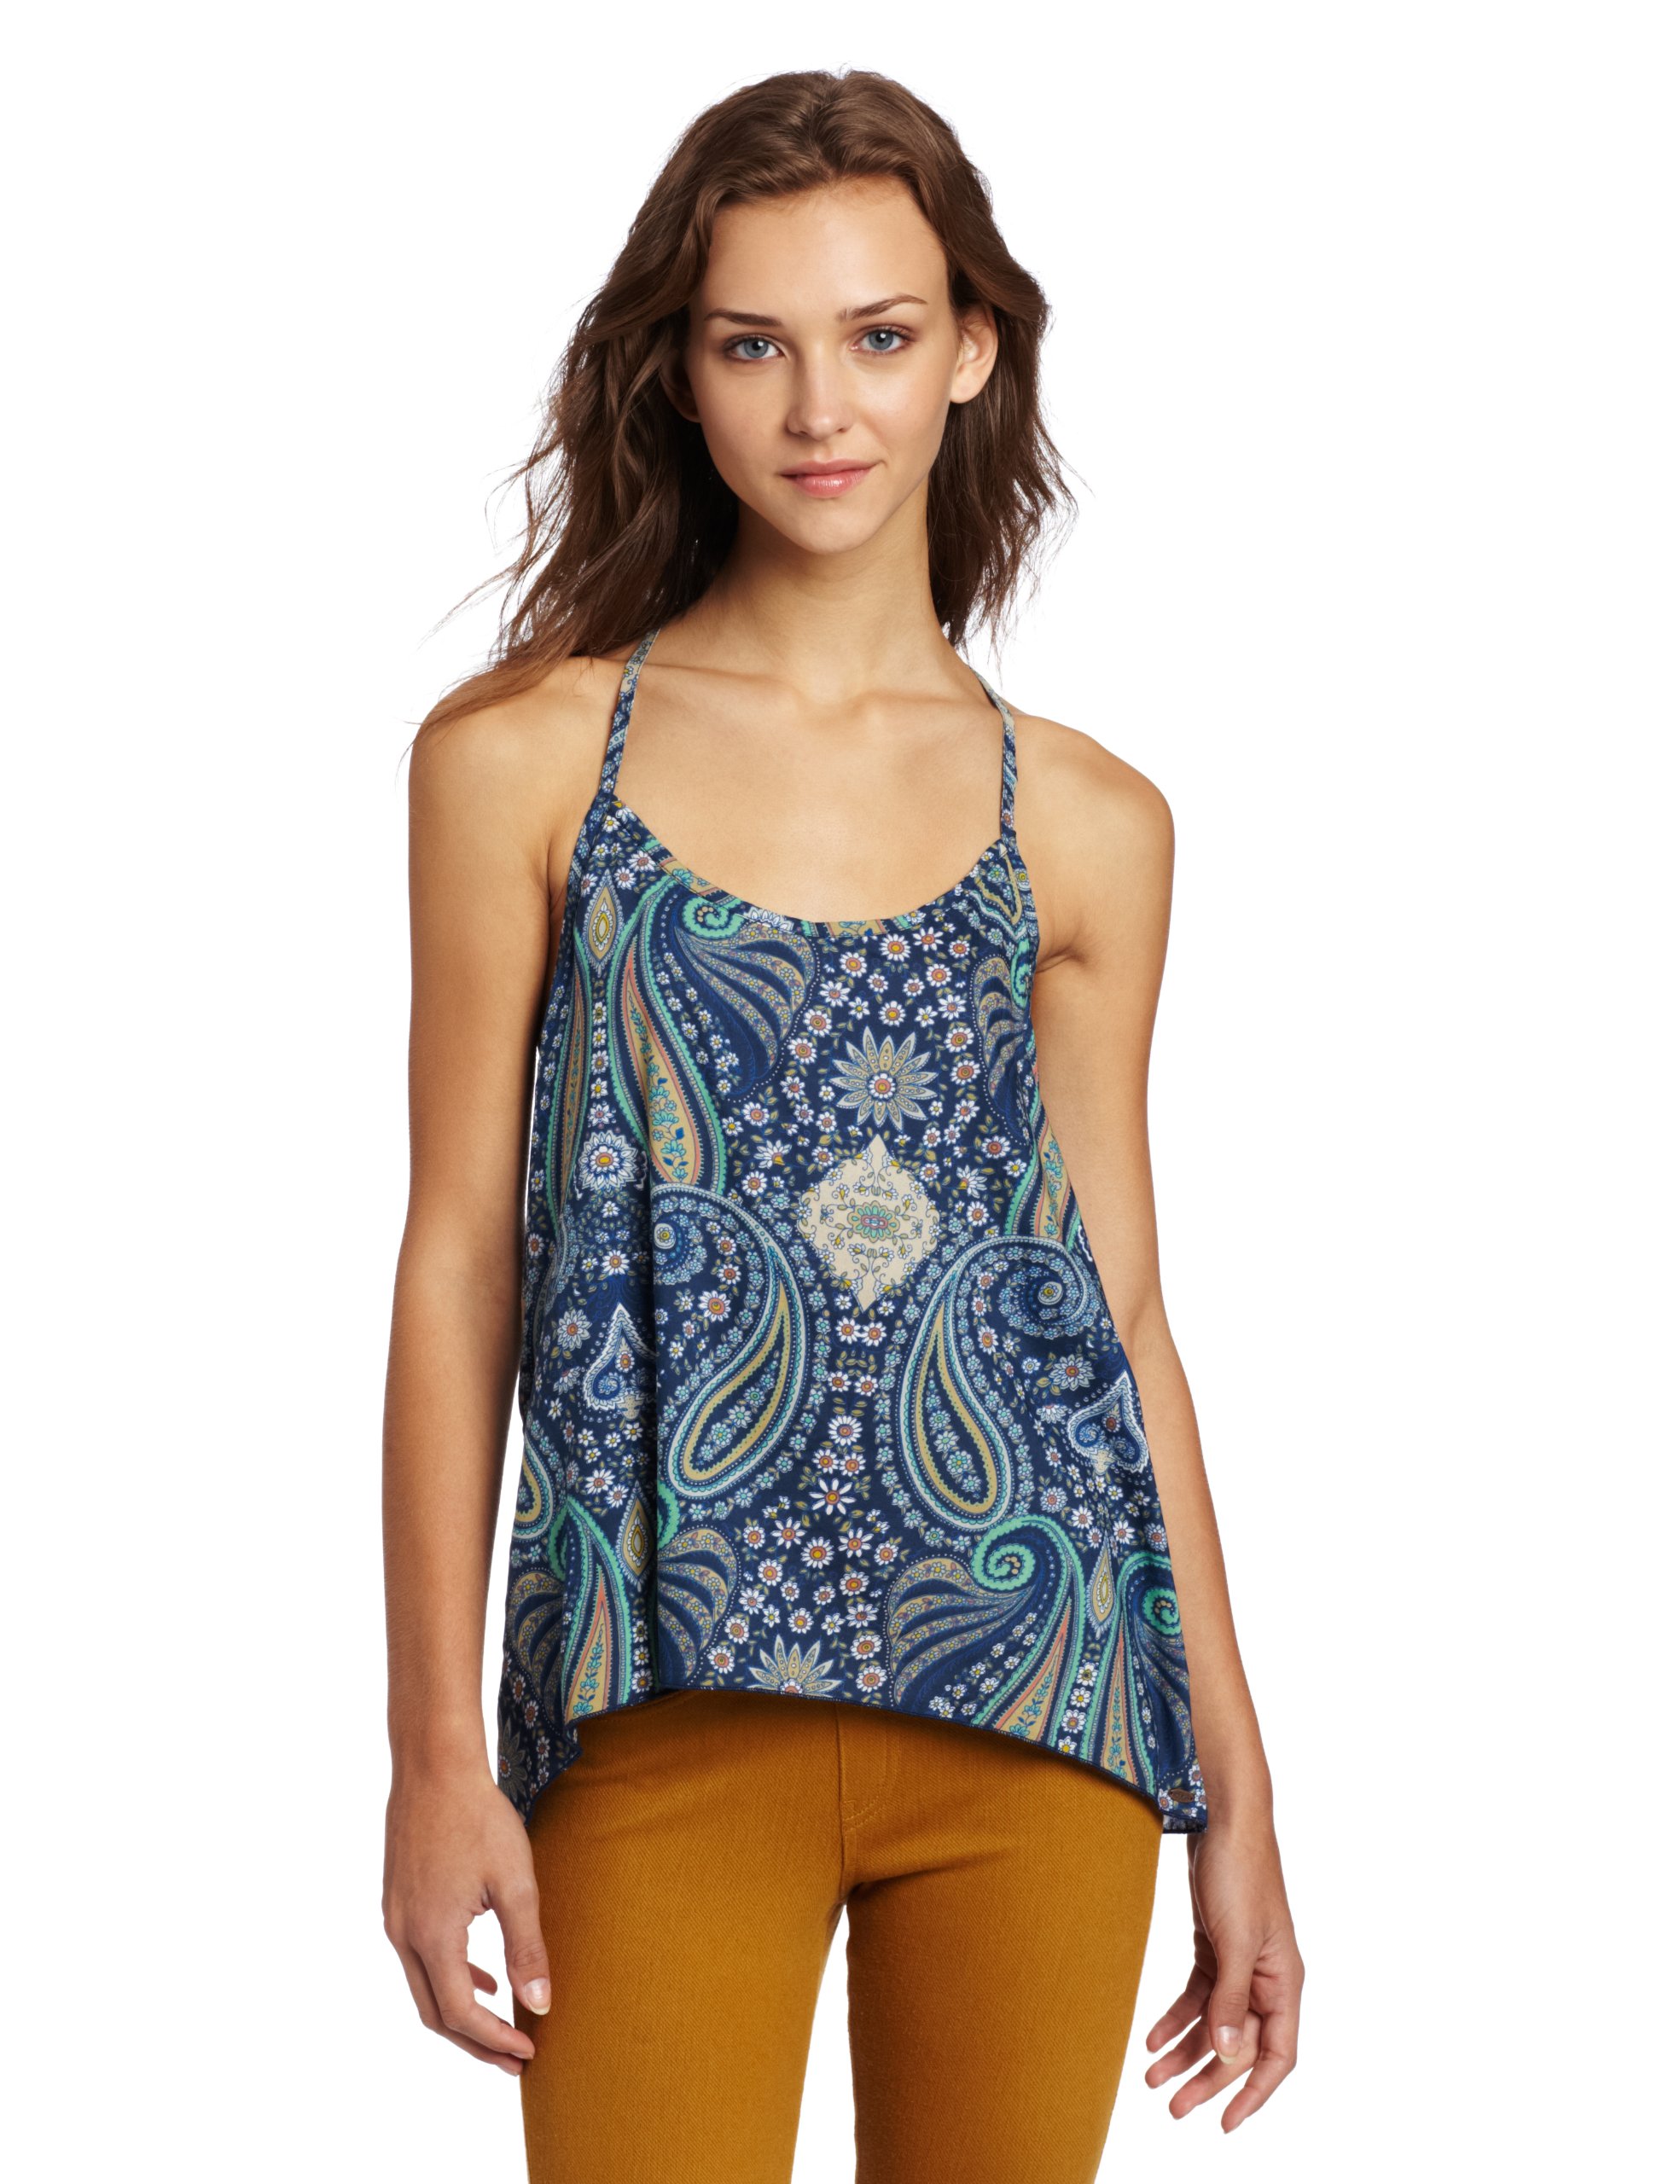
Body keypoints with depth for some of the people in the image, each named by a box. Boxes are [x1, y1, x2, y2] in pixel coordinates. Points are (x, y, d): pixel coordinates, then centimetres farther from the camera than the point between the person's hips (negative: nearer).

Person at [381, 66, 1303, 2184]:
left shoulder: (1086, 822, 6)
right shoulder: (521, 757, 1)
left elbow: (1124, 1309, 10)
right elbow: (459, 1254, 1)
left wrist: (1236, 1792, 10)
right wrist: (437, 1748, -3)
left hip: (1034, 1690, 2)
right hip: (669, 1696, -2)